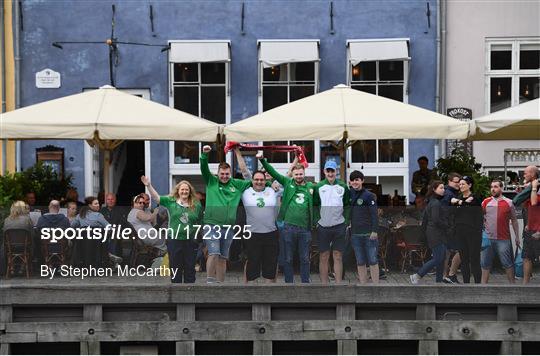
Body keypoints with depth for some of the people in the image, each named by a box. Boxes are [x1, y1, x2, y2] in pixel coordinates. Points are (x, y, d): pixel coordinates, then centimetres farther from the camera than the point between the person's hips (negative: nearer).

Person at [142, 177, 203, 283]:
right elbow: (156, 197, -6)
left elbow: (200, 222, 10)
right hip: (174, 239, -1)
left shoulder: (196, 205, 3)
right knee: (175, 267, 7)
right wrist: (149, 185, -19)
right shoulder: (171, 201, 1)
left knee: (190, 267, 7)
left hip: (190, 241, 1)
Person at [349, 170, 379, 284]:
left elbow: (374, 214, -7)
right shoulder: (349, 195, 10)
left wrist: (374, 231, -14)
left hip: (369, 234, -4)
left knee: (373, 261, -1)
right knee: (360, 263, 7)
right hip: (355, 234, 5)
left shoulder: (369, 196, -4)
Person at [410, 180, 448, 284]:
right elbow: (436, 220, -22)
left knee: (442, 258, 10)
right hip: (436, 234, -10)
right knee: (437, 259, -9)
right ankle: (416, 276, -3)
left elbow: (425, 218, 19)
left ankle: (439, 281, 13)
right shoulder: (436, 203, -15)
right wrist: (447, 226, -10)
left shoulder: (431, 202, 16)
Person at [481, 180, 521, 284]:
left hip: (503, 239, -2)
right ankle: (483, 284, 13)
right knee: (485, 263, 6)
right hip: (487, 238, 2)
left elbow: (514, 220, 8)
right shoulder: (486, 202, 6)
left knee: (507, 263, 1)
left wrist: (517, 236, 8)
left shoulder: (508, 202, 2)